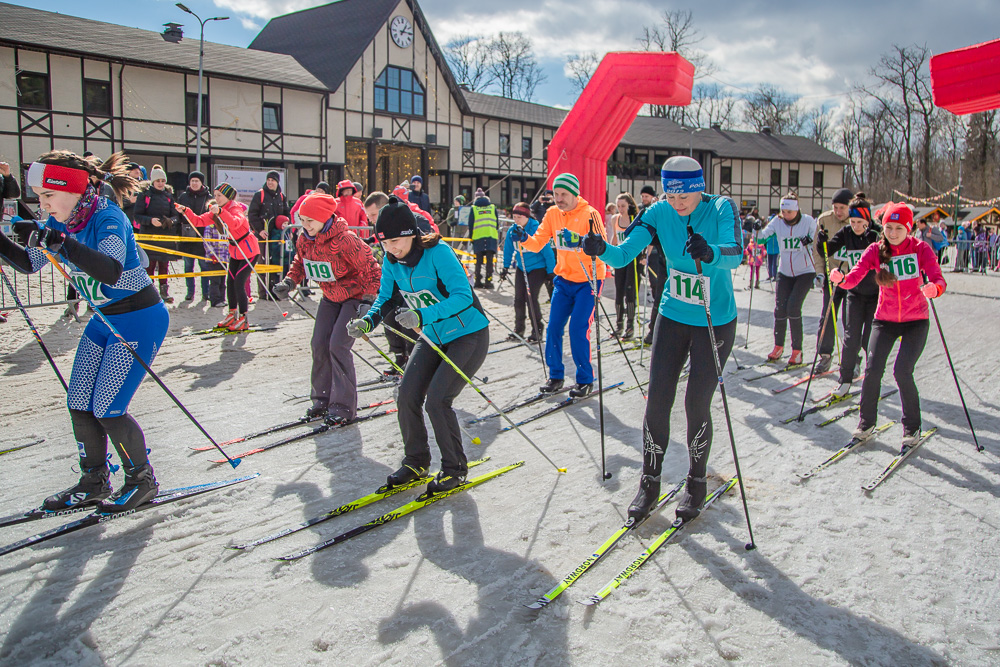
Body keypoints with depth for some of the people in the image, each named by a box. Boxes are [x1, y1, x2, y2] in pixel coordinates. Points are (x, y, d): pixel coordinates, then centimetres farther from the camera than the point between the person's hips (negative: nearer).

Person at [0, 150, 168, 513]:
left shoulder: (108, 218, -23)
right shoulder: (59, 222, 1)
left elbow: (111, 271, -39)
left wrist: (63, 243, -46)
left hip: (140, 319, -8)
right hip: (103, 320, 8)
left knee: (107, 409, -8)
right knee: (79, 405, 8)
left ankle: (143, 480, 12)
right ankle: (94, 483, 24)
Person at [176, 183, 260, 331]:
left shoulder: (236, 209, -22)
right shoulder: (216, 211, 3)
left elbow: (235, 223, -44)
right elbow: (199, 221, -1)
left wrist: (220, 211, -55)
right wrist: (185, 211, -14)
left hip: (249, 251, -8)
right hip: (235, 251, 9)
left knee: (239, 283, -12)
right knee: (230, 282, 10)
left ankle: (243, 320, -4)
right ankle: (232, 315, 24)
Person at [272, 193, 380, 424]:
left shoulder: (344, 240, -29)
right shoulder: (304, 239, -7)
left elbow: (370, 268, -23)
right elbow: (300, 262, 13)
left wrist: (367, 301, -28)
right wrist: (289, 282, -5)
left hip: (355, 295, -7)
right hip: (330, 297, 7)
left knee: (338, 346, -15)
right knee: (319, 344, 2)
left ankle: (344, 407, -5)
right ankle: (322, 399, 18)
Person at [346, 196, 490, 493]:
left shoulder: (437, 252, -25)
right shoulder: (391, 260, -5)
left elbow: (462, 296, -31)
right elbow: (386, 298, 3)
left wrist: (422, 315, -42)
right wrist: (368, 321, -19)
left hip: (469, 335, -7)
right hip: (433, 337, 7)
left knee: (436, 400, -15)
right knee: (407, 396, -2)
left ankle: (455, 469, 4)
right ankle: (416, 461, 20)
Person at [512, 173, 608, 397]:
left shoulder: (589, 214, -16)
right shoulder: (553, 214, 0)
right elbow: (537, 244, -1)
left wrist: (582, 242, -47)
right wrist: (525, 238, -22)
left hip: (588, 281, -5)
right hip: (564, 279, 5)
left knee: (578, 329, -10)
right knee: (553, 328, 3)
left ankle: (586, 380, 7)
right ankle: (556, 376, 19)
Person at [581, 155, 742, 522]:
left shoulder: (723, 208, -16)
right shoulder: (660, 212, -8)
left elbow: (736, 254, -33)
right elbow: (625, 254, -16)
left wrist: (711, 254, -55)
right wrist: (602, 249, -38)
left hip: (715, 323, -3)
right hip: (672, 317, 3)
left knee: (697, 404, 0)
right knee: (657, 400, 0)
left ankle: (697, 482, 24)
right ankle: (649, 482, 18)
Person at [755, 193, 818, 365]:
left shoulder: (808, 221, -10)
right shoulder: (777, 222, -4)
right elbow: (761, 237, -13)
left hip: (805, 272, -3)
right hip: (785, 272, 3)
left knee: (793, 307, -15)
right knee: (780, 308, -2)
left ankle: (797, 350, -5)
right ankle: (778, 346, 18)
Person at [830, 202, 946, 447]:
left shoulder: (921, 249, -9)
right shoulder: (876, 250, -6)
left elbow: (939, 280, -20)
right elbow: (854, 276, -19)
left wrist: (934, 288, -44)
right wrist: (841, 279, -42)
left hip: (915, 320, -2)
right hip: (885, 319, 2)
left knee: (902, 371, -14)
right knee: (873, 369, -10)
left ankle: (912, 427, 7)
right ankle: (866, 423, 11)